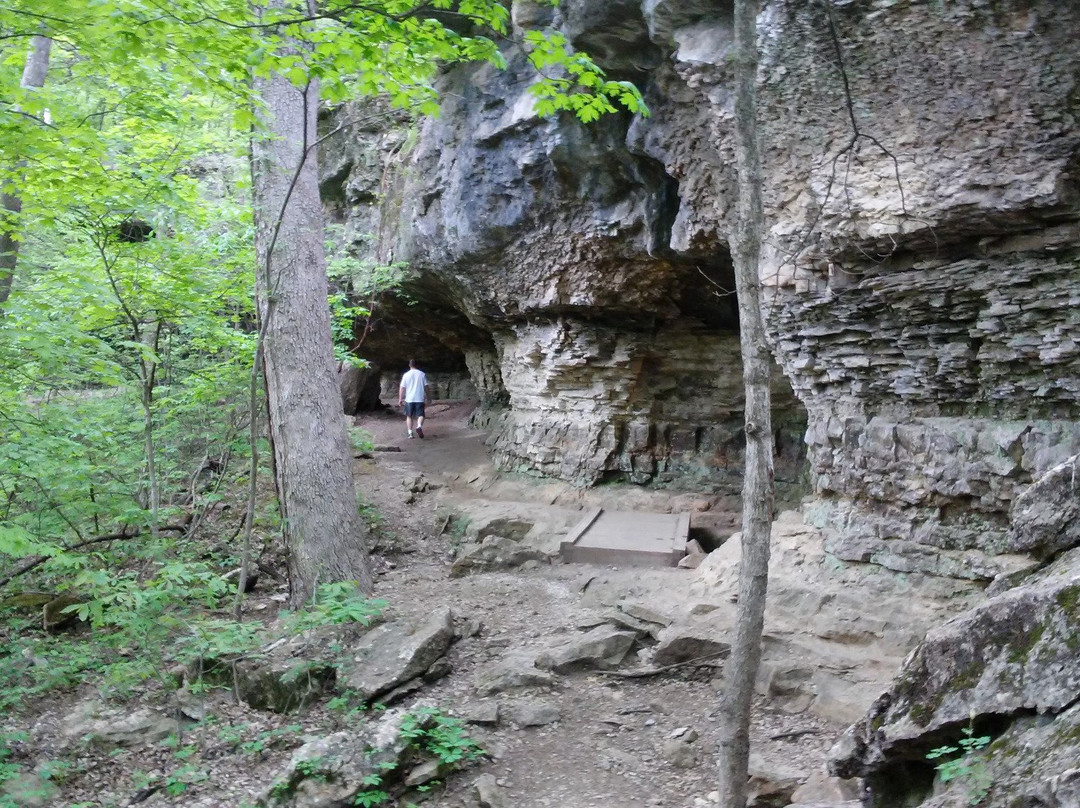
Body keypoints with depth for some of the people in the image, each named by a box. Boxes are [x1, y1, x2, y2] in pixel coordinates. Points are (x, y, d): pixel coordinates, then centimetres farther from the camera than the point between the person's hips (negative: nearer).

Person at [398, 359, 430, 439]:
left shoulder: (406, 375, 0)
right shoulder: (422, 374, 1)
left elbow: (402, 388, -1)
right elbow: (426, 386, 4)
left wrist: (400, 399, 6)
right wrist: (427, 396, 16)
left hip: (409, 399, 0)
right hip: (420, 399, 0)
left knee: (409, 416, 12)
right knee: (420, 415, 1)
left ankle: (410, 433, 9)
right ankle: (419, 426, -28)